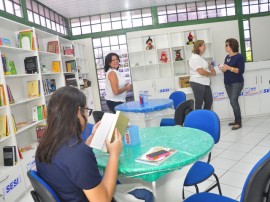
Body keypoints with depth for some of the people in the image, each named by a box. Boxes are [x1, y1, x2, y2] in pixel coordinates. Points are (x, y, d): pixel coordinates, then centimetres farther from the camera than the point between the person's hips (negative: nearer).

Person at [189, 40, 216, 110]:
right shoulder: (195, 58, -15)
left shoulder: (200, 57, 16)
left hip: (205, 83, 10)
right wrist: (211, 73, -6)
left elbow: (205, 67, 29)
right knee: (199, 103, -1)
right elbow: (201, 72, -22)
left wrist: (211, 67, 7)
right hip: (197, 83, -10)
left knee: (209, 101, 13)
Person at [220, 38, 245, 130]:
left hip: (237, 83, -7)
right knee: (233, 102, 10)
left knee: (233, 101, -14)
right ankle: (236, 120, 19)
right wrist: (223, 68, -3)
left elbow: (241, 71, -15)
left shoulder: (239, 56, -9)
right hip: (227, 83, 7)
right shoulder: (227, 57, 11)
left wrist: (229, 68, -22)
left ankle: (238, 122, -7)